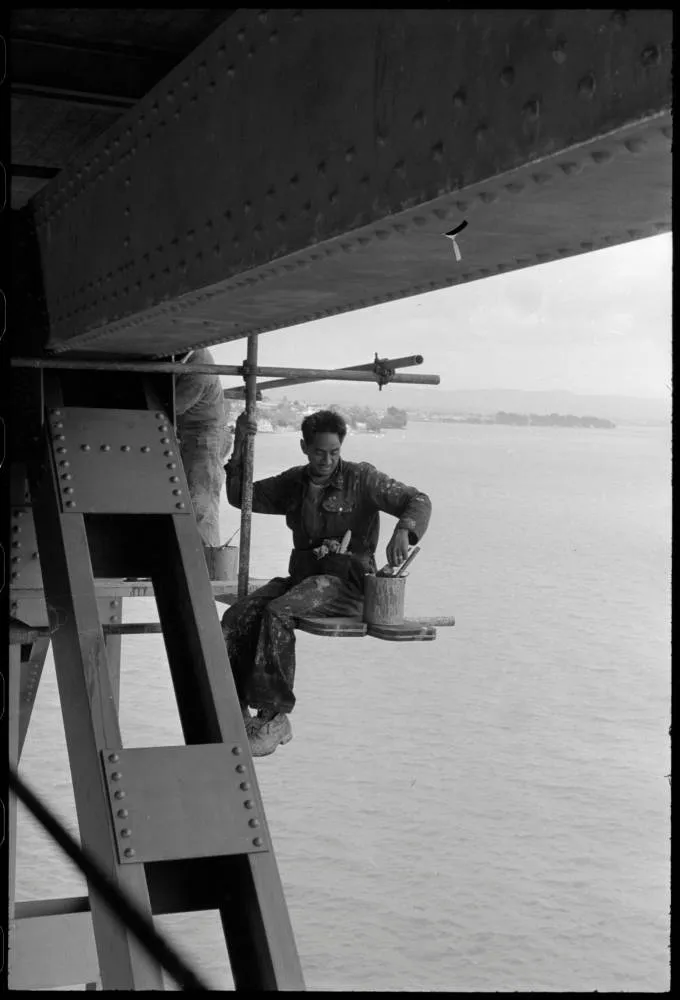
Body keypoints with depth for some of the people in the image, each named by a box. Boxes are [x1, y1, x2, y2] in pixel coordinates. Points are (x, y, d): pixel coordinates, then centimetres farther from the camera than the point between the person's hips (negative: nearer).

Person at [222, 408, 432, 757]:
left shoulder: (361, 478, 0)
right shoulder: (294, 482, 15)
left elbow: (417, 501, -8)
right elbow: (240, 496, 21)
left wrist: (403, 531, -31)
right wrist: (238, 449, 6)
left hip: (344, 579, -5)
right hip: (302, 575, 6)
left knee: (277, 613, -33)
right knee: (237, 617, -20)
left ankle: (273, 717, -26)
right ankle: (238, 714, -18)